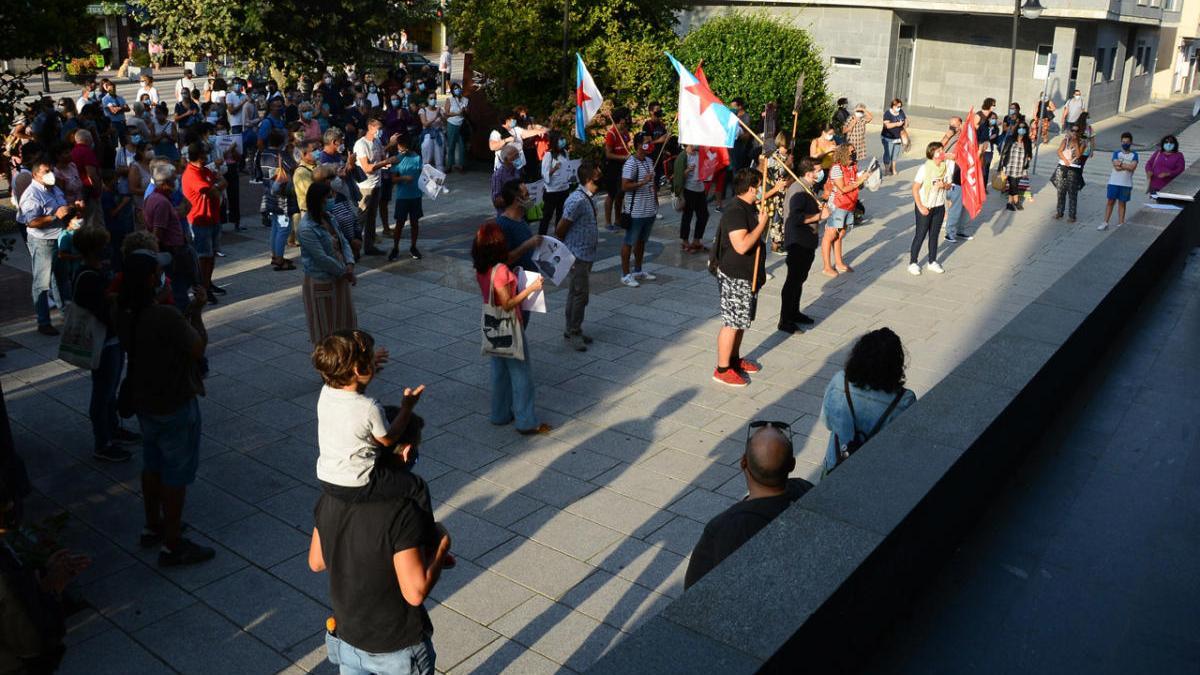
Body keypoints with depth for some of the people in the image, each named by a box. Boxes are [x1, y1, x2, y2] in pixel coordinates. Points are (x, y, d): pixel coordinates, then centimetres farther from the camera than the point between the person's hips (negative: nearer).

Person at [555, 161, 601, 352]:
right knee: (579, 294, -3)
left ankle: (572, 329, 27)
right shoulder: (577, 200, -23)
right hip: (577, 255, -9)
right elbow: (559, 230, -19)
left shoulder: (590, 197, 7)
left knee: (577, 293, 16)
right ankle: (573, 332, 8)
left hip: (587, 255, 9)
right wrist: (567, 251, -4)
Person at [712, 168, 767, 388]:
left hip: (747, 275, 10)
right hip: (734, 278, -10)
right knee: (732, 322, -2)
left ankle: (735, 359, 34)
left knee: (741, 321, 20)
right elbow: (742, 245, -31)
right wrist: (762, 224, -23)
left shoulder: (748, 208, 10)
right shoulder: (735, 212, -22)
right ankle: (722, 369, 7)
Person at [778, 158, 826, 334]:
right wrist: (820, 216, -25)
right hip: (798, 243, -10)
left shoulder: (809, 188, 11)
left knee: (800, 279, 20)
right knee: (793, 281, -4)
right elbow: (796, 217, -32)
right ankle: (785, 321, 3)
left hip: (808, 242, 10)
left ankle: (794, 312, 33)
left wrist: (821, 207, 4)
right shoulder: (798, 190, -21)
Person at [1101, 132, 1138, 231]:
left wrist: (1121, 164, -9)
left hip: (1126, 184, -1)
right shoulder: (1116, 153, 5)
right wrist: (1127, 166, -12)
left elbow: (1132, 167, -12)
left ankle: (1120, 223, 11)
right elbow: (1116, 166, -9)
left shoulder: (1134, 154, 3)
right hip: (1114, 182, 1)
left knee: (1122, 203, 6)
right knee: (1110, 201, 4)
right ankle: (1105, 222, 8)